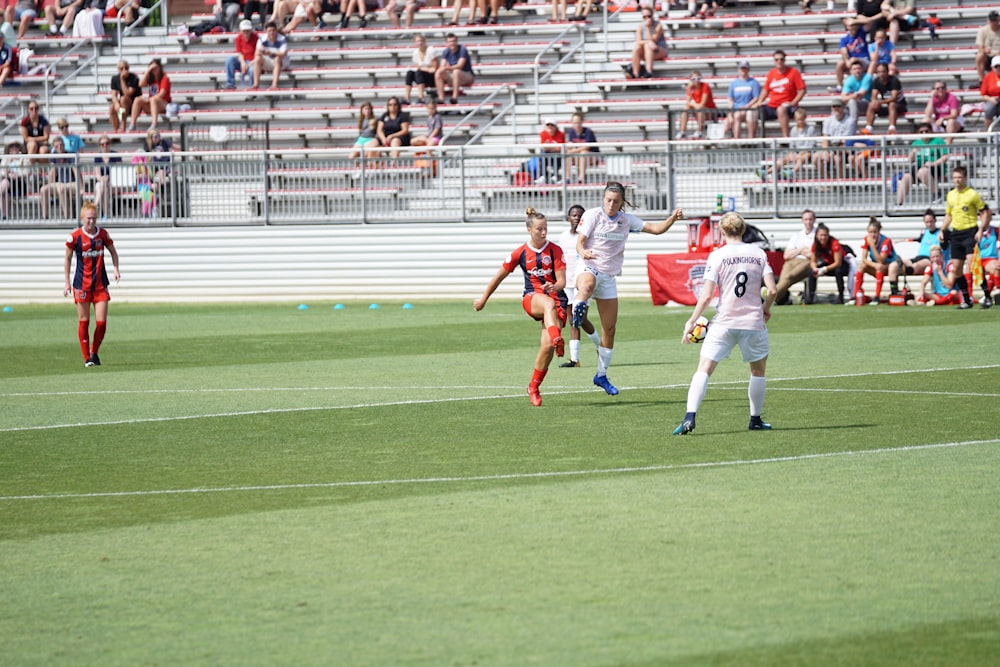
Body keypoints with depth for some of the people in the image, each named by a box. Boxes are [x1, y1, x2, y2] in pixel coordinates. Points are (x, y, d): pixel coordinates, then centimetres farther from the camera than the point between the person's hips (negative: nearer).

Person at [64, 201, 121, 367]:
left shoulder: (103, 234, 0)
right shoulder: (75, 236, -7)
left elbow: (113, 252, 15)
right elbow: (68, 259, 3)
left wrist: (116, 269, -2)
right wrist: (67, 282, 0)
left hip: (100, 284, 2)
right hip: (82, 284, -2)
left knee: (102, 322, -4)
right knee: (84, 321, 0)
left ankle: (94, 352, 17)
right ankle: (86, 358, 9)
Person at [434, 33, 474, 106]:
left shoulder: (462, 50, -15)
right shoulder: (446, 52, 1)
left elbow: (460, 66, -26)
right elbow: (442, 66, -6)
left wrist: (447, 68, -40)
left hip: (468, 77, -5)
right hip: (453, 78, 5)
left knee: (456, 71, -37)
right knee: (438, 73, -18)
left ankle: (455, 97, -40)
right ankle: (441, 98, -24)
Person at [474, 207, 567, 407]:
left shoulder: (555, 251, -2)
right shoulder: (520, 253, 1)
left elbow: (562, 281, -7)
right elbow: (500, 276, 13)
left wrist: (555, 287, -31)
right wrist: (484, 299, 19)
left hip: (556, 300, 0)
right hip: (531, 298, 0)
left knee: (547, 346, -15)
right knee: (548, 303, -40)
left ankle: (534, 387, 5)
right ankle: (557, 340, -65)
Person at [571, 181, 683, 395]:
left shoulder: (626, 220, 5)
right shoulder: (592, 215, -6)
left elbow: (657, 229, 5)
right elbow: (579, 243, -9)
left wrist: (673, 218, -13)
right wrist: (584, 253, -32)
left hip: (609, 276, 4)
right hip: (589, 267, -4)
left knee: (610, 328, 7)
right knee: (587, 286, -46)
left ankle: (601, 375, 19)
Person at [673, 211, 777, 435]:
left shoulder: (717, 255, -4)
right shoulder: (758, 253, 3)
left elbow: (707, 295, -9)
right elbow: (772, 290, -3)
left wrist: (691, 321, -2)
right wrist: (766, 308, 17)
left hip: (724, 322, -2)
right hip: (753, 322, 2)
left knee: (704, 370, -3)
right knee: (759, 370, 23)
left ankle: (690, 417, -19)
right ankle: (755, 419, 28)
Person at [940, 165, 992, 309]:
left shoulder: (972, 194, -7)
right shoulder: (950, 195, 12)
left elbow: (987, 212, -6)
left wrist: (981, 230, -15)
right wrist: (942, 231, 14)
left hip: (970, 232, -7)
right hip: (955, 234, 7)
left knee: (972, 264, -18)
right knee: (957, 268, 4)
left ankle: (988, 297, -11)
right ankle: (966, 300, 13)